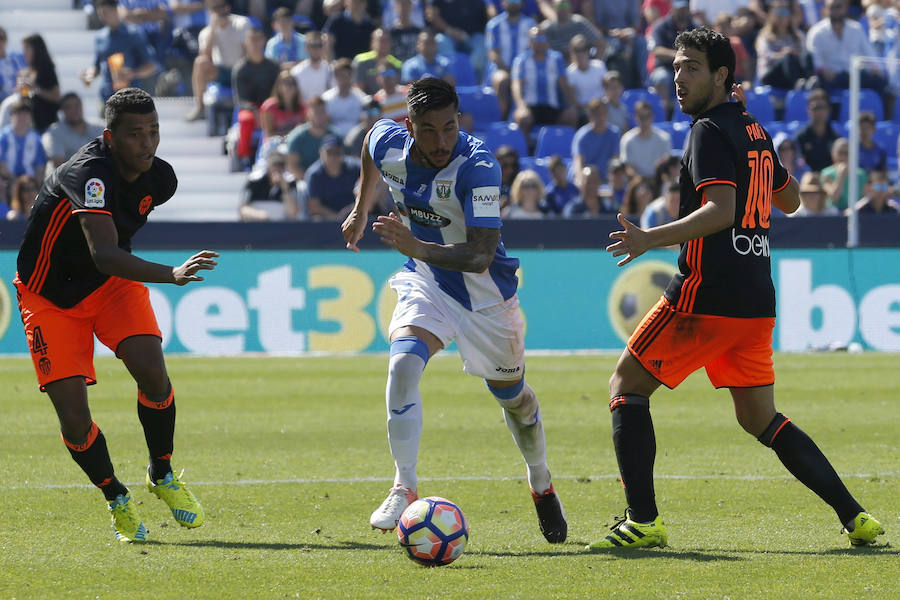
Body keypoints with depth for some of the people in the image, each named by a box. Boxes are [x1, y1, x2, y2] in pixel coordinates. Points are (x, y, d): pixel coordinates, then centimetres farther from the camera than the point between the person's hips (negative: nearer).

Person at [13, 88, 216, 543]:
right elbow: (103, 255, -47)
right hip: (50, 295, -4)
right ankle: (116, 497, 14)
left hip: (115, 284, 4)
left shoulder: (159, 177, -10)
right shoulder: (88, 174, -33)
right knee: (73, 417, -12)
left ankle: (162, 474, 4)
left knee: (151, 370, -20)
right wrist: (171, 275, -58)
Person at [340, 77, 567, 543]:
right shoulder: (388, 143, -18)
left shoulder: (478, 168, -33)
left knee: (511, 393, 15)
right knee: (402, 366, -25)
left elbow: (480, 256, -39)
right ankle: (404, 488, -20)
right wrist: (361, 210, 20)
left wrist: (419, 248, -53)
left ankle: (541, 483, 43)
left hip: (485, 294, -3)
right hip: (425, 283, 3)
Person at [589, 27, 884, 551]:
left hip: (709, 293, -8)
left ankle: (643, 521, -6)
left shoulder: (710, 131, -9)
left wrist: (651, 239, -29)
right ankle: (855, 517, 5)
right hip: (757, 300, 8)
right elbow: (791, 199, 30)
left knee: (627, 386, 3)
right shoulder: (754, 131, 16)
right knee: (759, 419, 15)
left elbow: (721, 210, -22)